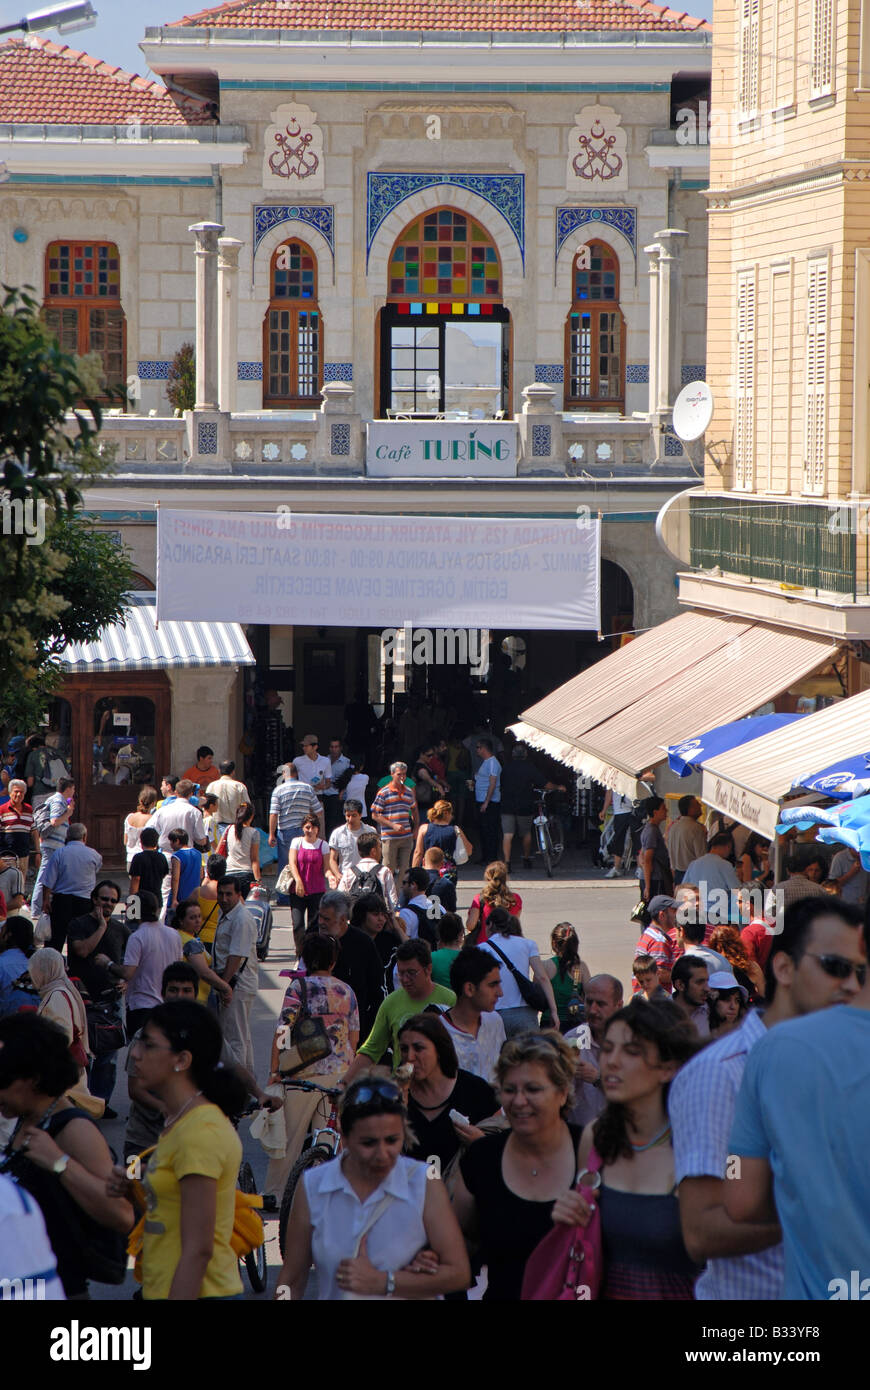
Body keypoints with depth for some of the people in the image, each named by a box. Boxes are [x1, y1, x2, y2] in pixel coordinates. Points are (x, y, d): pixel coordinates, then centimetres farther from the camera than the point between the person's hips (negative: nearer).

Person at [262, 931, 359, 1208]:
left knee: (289, 1136, 4)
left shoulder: (299, 987, -6)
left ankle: (275, 1195, 8)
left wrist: (274, 1071, -8)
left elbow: (282, 1032, -11)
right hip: (340, 1071, 4)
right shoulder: (346, 991, 7)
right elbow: (354, 1037, 11)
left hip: (305, 1072, -4)